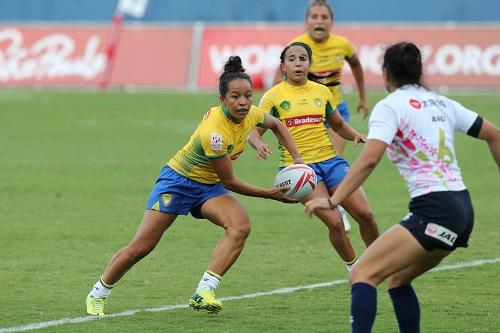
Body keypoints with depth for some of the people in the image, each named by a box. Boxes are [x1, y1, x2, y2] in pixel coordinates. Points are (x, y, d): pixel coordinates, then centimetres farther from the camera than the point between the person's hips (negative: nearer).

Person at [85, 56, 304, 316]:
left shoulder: (250, 114, -13)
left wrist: (297, 159, 5)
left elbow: (276, 124, 14)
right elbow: (229, 182, -22)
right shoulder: (214, 132, -33)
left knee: (240, 226, -25)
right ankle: (97, 294, 17)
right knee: (141, 247, -6)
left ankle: (203, 293, -27)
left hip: (209, 187, 6)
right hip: (178, 180, -6)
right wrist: (271, 194, -13)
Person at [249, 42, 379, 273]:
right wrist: (259, 145, -25)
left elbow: (338, 125, 23)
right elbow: (254, 132, -1)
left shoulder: (322, 92, 11)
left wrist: (355, 135, 2)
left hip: (330, 160, 4)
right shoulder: (274, 96, 0)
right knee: (335, 223, -17)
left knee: (365, 214, -6)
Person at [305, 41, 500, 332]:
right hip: (463, 210, 8)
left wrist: (333, 200, -19)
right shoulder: (441, 103, 17)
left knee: (363, 274, -12)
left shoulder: (390, 106, -4)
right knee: (397, 278, 22)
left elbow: (370, 159, -19)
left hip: (433, 211, -8)